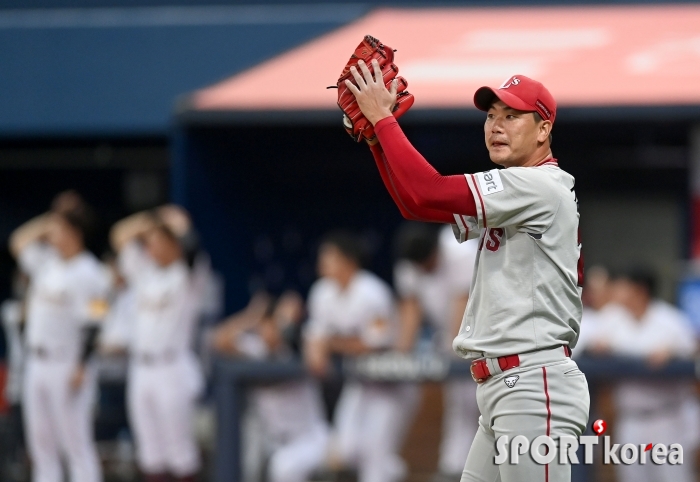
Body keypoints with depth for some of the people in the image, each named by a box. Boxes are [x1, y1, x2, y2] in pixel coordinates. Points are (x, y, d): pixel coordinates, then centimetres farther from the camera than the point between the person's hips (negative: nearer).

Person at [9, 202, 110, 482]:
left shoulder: (87, 273, -14)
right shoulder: (47, 260, 10)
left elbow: (91, 324, -17)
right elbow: (19, 241, 23)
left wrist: (81, 368, -21)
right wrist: (46, 221, 11)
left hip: (67, 365, -9)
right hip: (37, 362, 9)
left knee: (76, 442, -7)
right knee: (41, 441, 12)